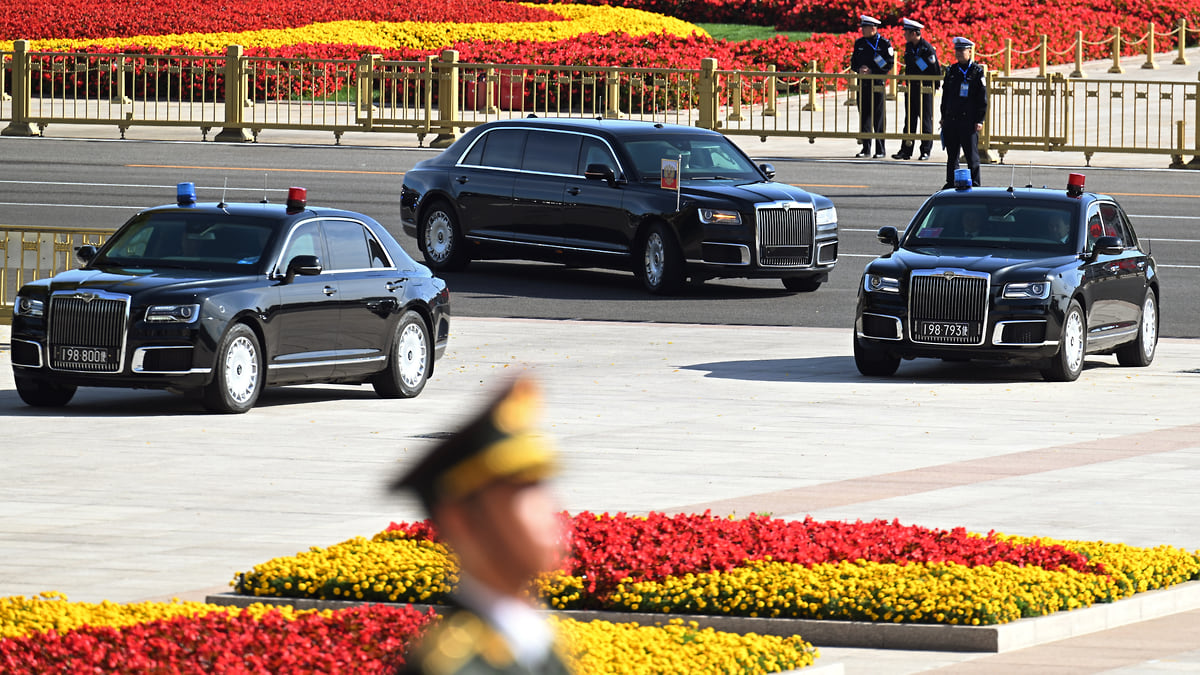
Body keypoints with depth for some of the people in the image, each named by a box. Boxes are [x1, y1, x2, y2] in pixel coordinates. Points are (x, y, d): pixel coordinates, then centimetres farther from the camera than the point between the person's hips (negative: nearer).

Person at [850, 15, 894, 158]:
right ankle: (866, 149, 10)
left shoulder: (884, 43, -4)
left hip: (878, 85, -5)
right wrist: (859, 70, -6)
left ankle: (880, 150, 3)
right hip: (863, 84, 5)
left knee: (879, 118, -2)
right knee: (864, 116, 4)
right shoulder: (859, 43, 12)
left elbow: (889, 65, -7)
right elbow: (853, 63, 16)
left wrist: (871, 71, -15)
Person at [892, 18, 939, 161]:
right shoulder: (908, 47, 8)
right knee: (910, 120, 7)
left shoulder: (928, 48, -13)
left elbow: (936, 69, -10)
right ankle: (906, 151, 8)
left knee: (925, 120, 0)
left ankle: (926, 151, 6)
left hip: (925, 89, -7)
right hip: (911, 88, 7)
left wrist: (934, 86, -6)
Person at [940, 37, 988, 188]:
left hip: (969, 120, -5)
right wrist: (943, 117, 14)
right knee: (952, 154, 10)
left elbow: (982, 99, -3)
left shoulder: (977, 72, -2)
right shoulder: (951, 71, 12)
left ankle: (974, 185, 1)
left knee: (972, 155, -3)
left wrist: (979, 120, -9)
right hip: (951, 119, 5)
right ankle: (951, 183, 18)